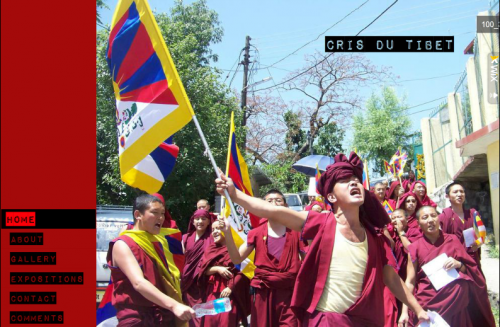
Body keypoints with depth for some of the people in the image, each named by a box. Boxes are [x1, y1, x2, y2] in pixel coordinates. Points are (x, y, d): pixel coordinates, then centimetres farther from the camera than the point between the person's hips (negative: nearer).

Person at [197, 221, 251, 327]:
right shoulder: (210, 249, 13)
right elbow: (203, 269, 6)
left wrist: (230, 287, -14)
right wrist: (217, 269, -11)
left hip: (230, 291, -5)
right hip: (213, 291, 5)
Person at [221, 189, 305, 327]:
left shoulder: (295, 231, 1)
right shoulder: (256, 233, 3)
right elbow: (237, 259, -2)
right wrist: (227, 232, -12)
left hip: (289, 291, -1)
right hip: (263, 291, 1)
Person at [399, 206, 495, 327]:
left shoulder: (452, 240, 3)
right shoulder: (415, 248, -1)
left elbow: (470, 271, 8)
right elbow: (410, 282, -3)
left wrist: (459, 264, -13)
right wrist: (404, 312, -10)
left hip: (455, 304, 1)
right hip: (425, 305, -1)